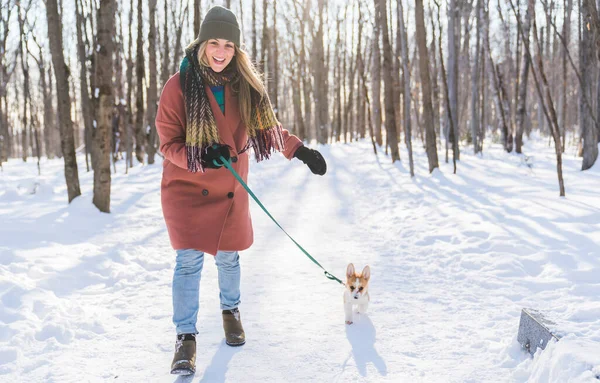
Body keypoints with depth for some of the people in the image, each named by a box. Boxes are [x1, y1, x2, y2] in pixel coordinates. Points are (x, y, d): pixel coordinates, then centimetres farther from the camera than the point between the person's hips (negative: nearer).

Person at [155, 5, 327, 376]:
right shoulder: (180, 85, -15)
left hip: (230, 187, 3)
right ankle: (186, 336, 6)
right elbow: (169, 143, -12)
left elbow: (267, 126, 7)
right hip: (187, 186, -3)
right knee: (189, 260, -9)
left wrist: (300, 150, -4)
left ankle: (231, 311, 42)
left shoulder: (245, 85, -5)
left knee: (228, 257, 15)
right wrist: (200, 156, -29)